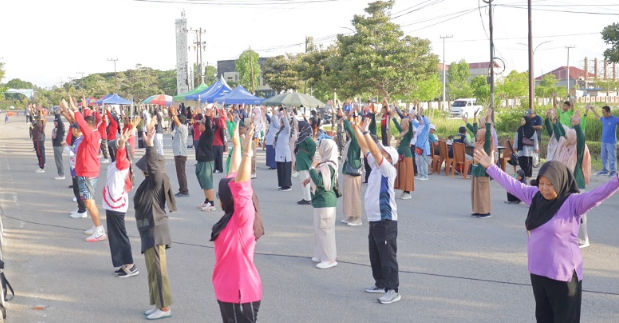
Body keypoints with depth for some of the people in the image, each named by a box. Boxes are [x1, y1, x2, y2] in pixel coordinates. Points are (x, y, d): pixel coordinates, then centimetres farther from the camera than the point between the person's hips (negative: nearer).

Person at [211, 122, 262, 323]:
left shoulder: (243, 218, -15)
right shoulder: (233, 217, 4)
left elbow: (239, 184, -29)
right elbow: (233, 176, 9)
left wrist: (247, 153, -36)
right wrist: (236, 145, 13)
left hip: (241, 294, -9)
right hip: (228, 292, 9)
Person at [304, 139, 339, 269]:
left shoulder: (328, 165, -21)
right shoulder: (325, 163, 9)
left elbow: (320, 182, -30)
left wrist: (312, 168, -19)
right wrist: (310, 179, 16)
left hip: (325, 201, -10)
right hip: (320, 200, 10)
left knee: (324, 229, -4)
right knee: (319, 228, 18)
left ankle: (330, 259, 4)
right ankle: (321, 255, 30)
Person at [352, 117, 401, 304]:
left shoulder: (389, 170, -12)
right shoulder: (376, 167, 10)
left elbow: (375, 152, -24)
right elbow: (366, 149, 10)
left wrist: (365, 131, -23)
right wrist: (357, 129, 4)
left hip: (386, 220, -9)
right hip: (374, 219, 9)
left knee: (387, 256, -4)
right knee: (375, 254, 17)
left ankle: (393, 291, 2)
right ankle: (380, 284, 30)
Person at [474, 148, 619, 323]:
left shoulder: (573, 202, -15)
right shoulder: (535, 196, 4)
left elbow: (597, 195, -31)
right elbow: (512, 185, 14)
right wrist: (491, 167, 21)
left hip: (563, 275, -6)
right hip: (537, 271, 7)